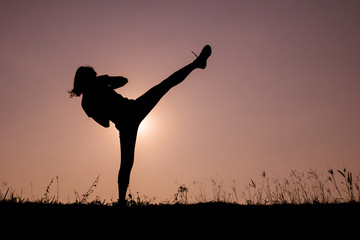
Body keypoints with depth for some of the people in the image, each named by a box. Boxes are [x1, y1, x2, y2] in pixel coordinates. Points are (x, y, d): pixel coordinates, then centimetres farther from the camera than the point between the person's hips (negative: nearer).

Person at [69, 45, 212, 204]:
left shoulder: (85, 103, 14)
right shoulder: (98, 82, 5)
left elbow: (105, 123, 21)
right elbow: (123, 80, 14)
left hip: (124, 125, 4)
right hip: (133, 109, -4)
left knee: (126, 162, 14)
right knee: (166, 84, 3)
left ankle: (122, 200, 14)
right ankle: (197, 62, 4)